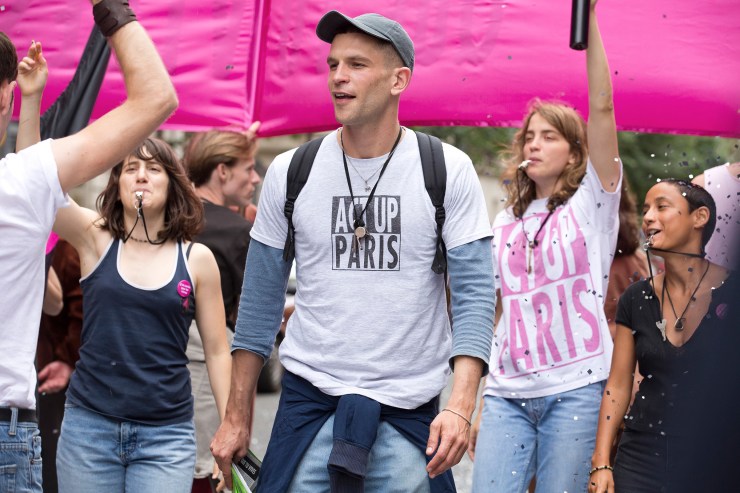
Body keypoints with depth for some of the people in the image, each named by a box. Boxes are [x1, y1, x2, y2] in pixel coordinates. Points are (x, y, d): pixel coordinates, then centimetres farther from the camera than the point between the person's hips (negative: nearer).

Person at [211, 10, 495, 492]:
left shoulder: (448, 172, -3)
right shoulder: (290, 172, 3)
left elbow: (474, 294, -7)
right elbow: (260, 302, 9)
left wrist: (460, 406, -20)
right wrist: (237, 417, 7)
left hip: (410, 411, -1)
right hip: (309, 399, 1)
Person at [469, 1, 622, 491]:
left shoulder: (592, 202, 5)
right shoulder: (505, 224, 16)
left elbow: (602, 109, -8)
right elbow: (493, 312, 16)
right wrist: (475, 404, 11)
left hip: (575, 389, -3)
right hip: (507, 391, 3)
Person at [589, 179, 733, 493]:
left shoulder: (731, 295, -6)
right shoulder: (636, 300, 4)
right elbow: (617, 387, 6)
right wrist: (601, 464, 0)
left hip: (715, 463, -3)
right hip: (641, 458, 3)